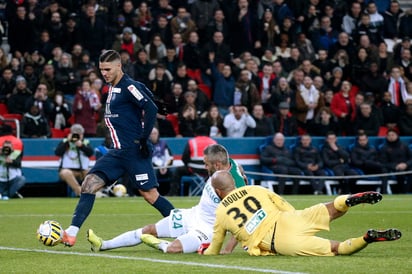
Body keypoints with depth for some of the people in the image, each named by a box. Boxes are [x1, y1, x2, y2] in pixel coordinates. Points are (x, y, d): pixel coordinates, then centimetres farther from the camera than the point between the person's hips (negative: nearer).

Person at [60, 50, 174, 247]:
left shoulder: (129, 87, -13)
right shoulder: (113, 88, 15)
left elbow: (151, 109, -22)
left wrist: (144, 139, -21)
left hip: (134, 151, -8)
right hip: (117, 152, 8)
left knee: (150, 195, -6)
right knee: (89, 184, -4)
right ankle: (71, 233, -7)